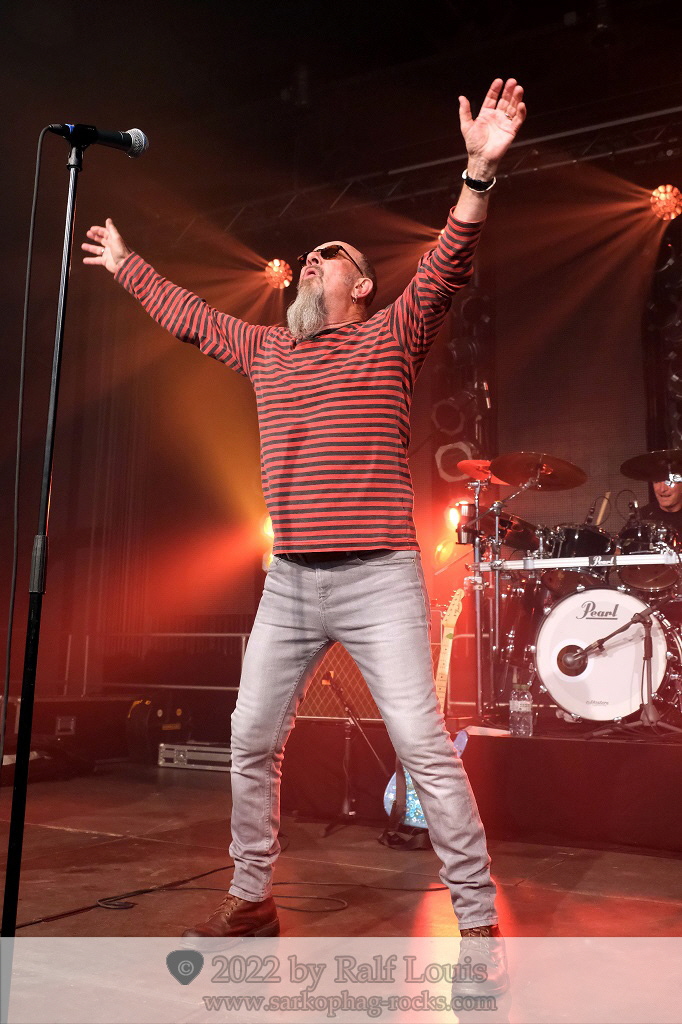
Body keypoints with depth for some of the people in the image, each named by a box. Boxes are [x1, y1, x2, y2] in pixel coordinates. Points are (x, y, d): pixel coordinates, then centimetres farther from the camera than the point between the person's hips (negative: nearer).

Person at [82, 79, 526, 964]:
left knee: (424, 745, -8)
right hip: (289, 584, 6)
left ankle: (479, 922, 5)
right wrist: (126, 265, 38)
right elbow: (188, 316, 31)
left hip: (377, 581, -6)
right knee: (252, 740, 10)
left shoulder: (390, 338, 4)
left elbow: (447, 266, -11)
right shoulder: (267, 352, 18)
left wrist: (480, 171, -24)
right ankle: (252, 899, 27)